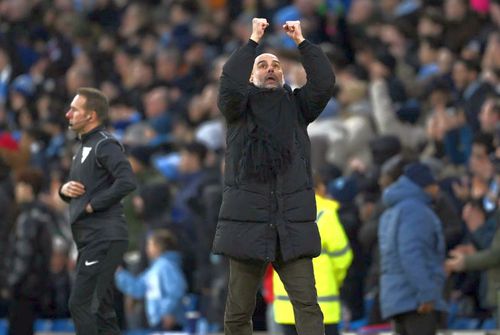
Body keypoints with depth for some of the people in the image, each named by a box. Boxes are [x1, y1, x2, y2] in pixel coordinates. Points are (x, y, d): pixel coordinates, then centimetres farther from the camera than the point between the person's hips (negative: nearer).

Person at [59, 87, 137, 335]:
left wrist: (93, 204, -17)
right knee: (100, 309, 11)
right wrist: (65, 190, 4)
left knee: (80, 304, -14)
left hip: (104, 238, -10)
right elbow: (76, 191, 27)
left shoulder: (105, 145, -10)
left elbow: (127, 182, -24)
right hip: (90, 239, 10)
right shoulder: (83, 146, 20)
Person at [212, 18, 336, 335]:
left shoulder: (297, 106, 15)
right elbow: (230, 83, -11)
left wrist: (301, 41, 2)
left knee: (308, 305, -10)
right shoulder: (240, 107, 10)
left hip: (293, 223, 1)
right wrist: (253, 41, -7)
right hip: (247, 221, -1)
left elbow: (325, 82, -2)